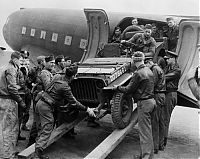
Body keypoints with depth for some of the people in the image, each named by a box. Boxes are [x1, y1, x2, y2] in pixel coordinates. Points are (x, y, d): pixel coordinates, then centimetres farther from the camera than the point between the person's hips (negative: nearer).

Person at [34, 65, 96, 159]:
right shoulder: (65, 87, -16)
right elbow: (73, 102, -13)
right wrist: (87, 109, -7)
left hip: (39, 103, 9)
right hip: (46, 107, -9)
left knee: (40, 129, 17)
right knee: (46, 131, -5)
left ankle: (37, 145, 22)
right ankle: (39, 150, -14)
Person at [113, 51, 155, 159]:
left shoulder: (138, 73, -18)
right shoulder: (149, 71, 10)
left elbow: (129, 89, -12)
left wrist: (117, 88, 4)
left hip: (144, 103, -9)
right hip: (151, 100, 9)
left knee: (144, 131, -3)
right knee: (147, 129, 17)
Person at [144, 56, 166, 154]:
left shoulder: (155, 69, -11)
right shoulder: (159, 69, 20)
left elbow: (153, 84, -18)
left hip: (157, 96, -10)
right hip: (162, 96, 10)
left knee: (154, 122, -6)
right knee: (160, 122, 14)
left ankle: (155, 147, -2)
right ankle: (161, 145, 22)